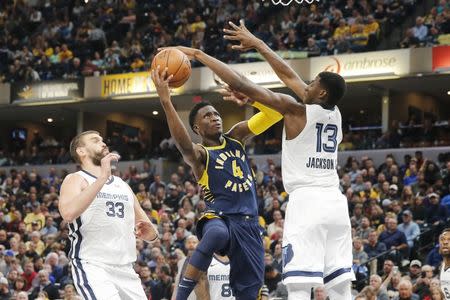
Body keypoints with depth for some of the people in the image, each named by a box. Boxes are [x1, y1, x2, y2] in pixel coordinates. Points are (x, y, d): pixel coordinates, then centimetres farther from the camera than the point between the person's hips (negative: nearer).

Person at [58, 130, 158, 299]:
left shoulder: (122, 185, 19)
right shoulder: (76, 180, 0)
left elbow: (146, 226, 23)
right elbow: (68, 213, -23)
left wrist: (150, 233, -2)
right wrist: (103, 177, -23)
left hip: (125, 269, 7)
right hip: (92, 267, -7)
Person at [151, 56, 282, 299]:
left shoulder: (236, 138, 15)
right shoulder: (199, 154, -4)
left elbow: (274, 113, 11)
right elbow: (183, 144, -29)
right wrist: (166, 101, -41)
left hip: (249, 224, 6)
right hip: (220, 219, -6)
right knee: (216, 234, -42)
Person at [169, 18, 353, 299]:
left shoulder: (298, 111, -5)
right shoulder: (335, 114, 14)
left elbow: (240, 83, -5)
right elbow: (288, 75, 23)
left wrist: (198, 54, 1)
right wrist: (257, 43, 31)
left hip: (307, 202, -7)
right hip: (336, 202, 8)